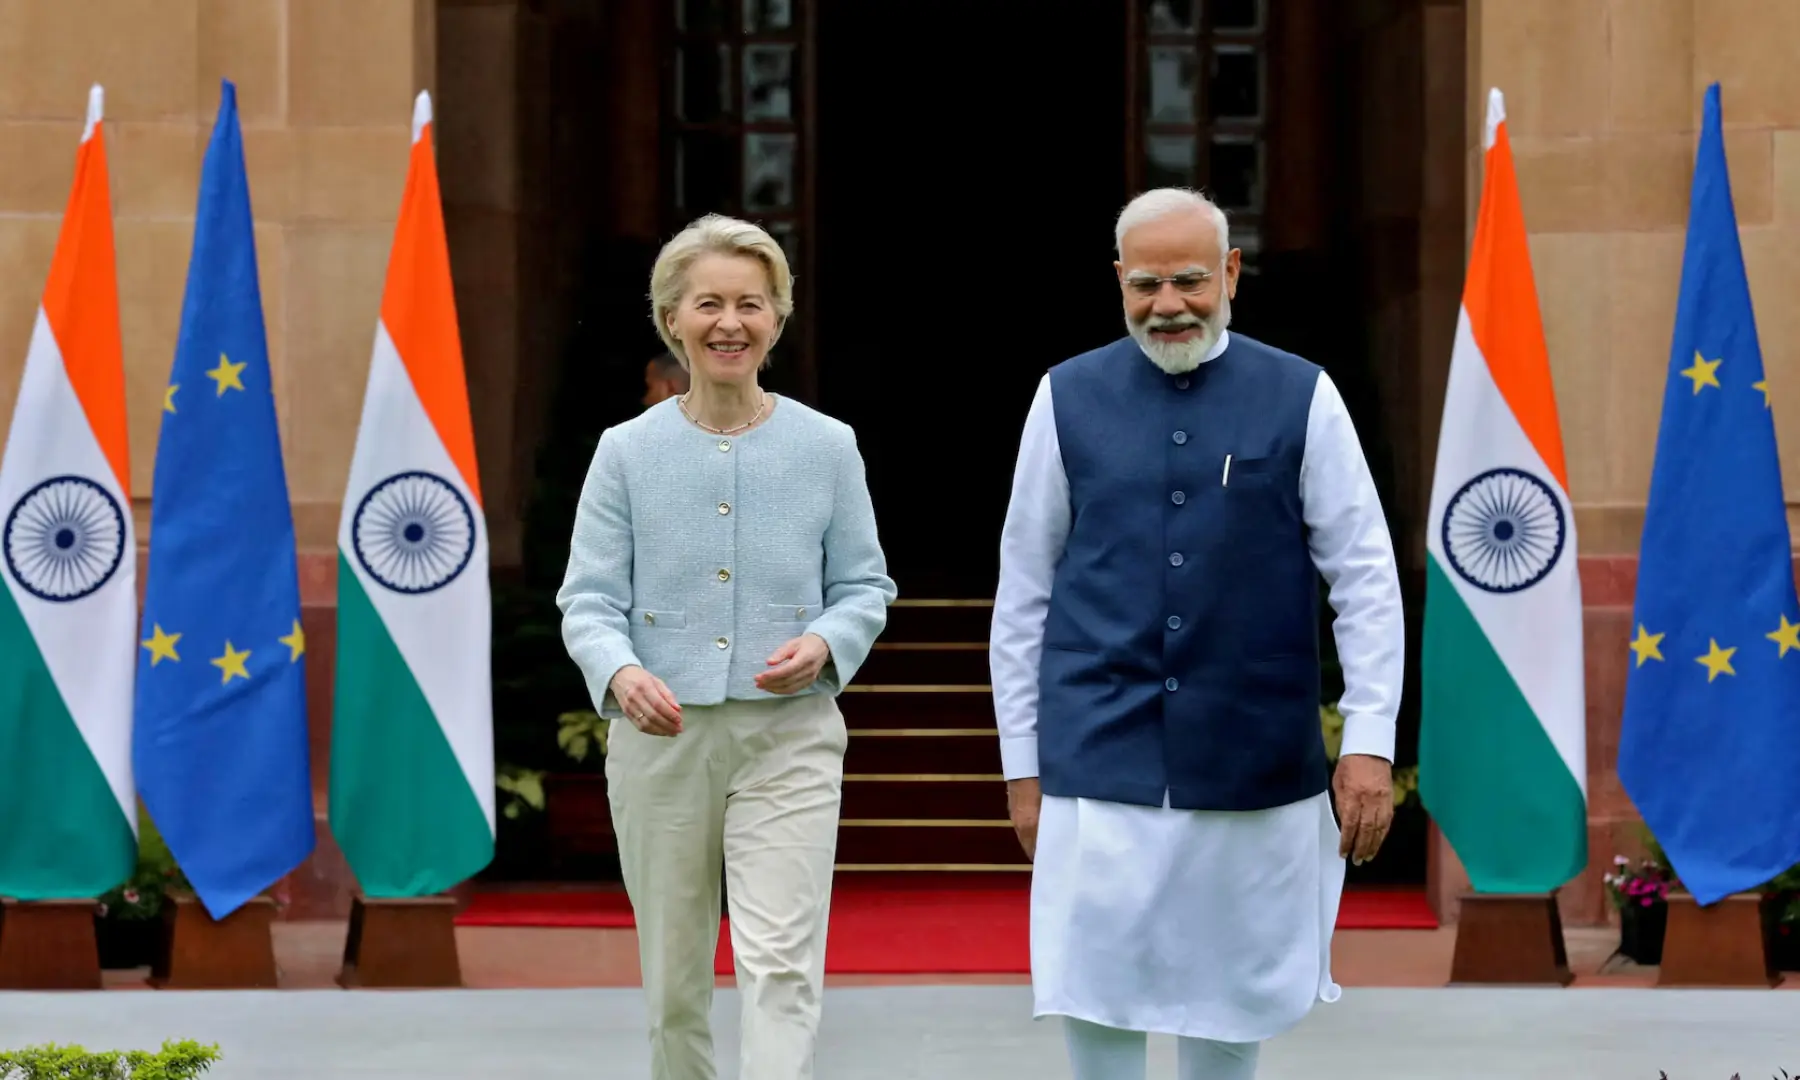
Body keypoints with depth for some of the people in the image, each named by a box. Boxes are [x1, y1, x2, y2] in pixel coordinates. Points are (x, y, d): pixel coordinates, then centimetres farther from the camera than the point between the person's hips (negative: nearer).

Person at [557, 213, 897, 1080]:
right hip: (661, 738, 1)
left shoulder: (827, 447, 2)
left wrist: (825, 644, -15)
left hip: (789, 734, -1)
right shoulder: (627, 452, 2)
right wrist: (621, 673, -22)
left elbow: (865, 585, 7)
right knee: (673, 975, 11)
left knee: (781, 964, -13)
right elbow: (589, 598, 0)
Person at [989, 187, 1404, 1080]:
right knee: (1095, 1007, -6)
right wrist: (1023, 763, 6)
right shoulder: (1068, 399, 3)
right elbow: (1023, 593, 7)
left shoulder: (1301, 398, 1)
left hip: (1254, 770, 0)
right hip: (1100, 766, 0)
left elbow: (1366, 579, 1)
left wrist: (1370, 741, -6)